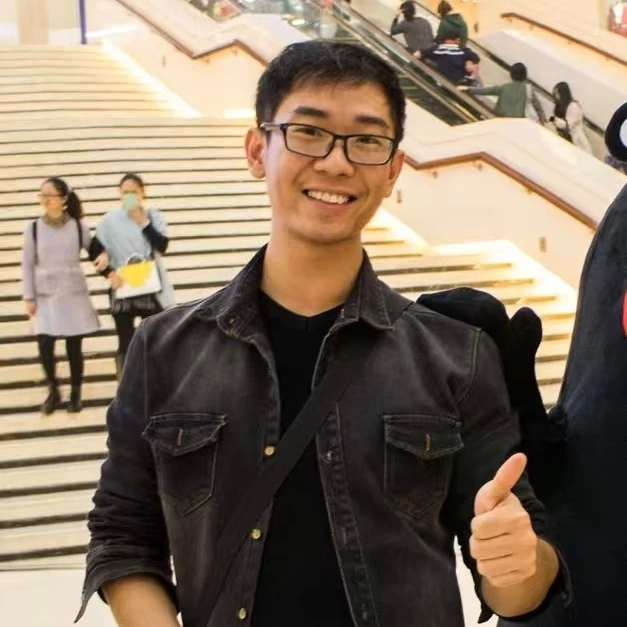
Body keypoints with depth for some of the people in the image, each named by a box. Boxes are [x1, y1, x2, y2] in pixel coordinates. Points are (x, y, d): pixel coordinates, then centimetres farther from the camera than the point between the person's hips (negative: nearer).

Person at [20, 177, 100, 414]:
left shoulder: (78, 226, -1)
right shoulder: (33, 228, -2)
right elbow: (27, 265, 1)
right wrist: (28, 298, -2)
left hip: (74, 295, 0)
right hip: (45, 297, 0)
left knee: (74, 348, 2)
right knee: (44, 347, -8)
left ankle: (75, 393, 21)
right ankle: (53, 392, 16)